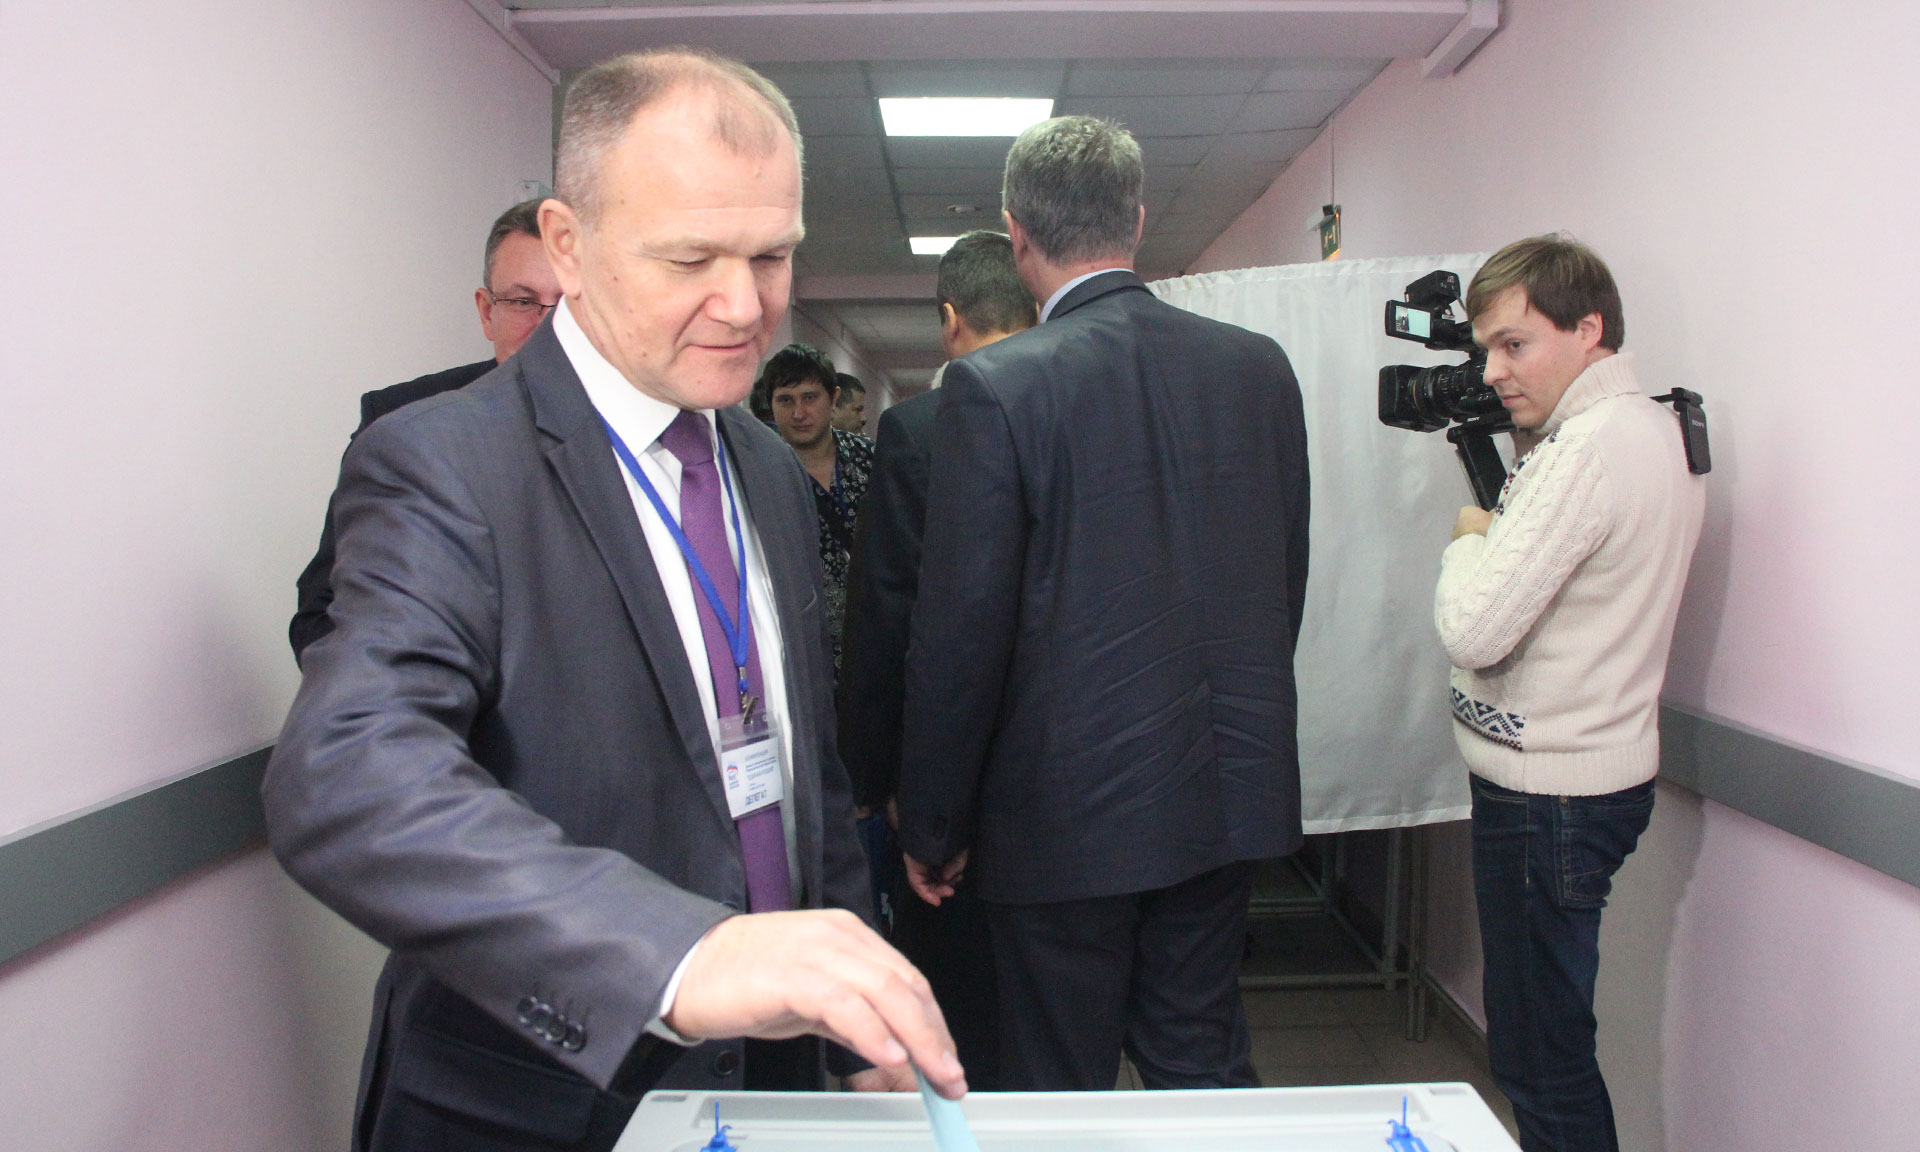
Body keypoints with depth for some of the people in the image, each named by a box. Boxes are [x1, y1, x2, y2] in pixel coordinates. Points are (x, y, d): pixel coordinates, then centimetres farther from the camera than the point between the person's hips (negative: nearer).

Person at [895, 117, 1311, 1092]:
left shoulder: (993, 388, -15)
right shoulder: (1259, 367, 2)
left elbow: (961, 632, -14)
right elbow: (1284, 583, 9)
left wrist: (932, 827, -2)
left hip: (1067, 813, -5)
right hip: (1230, 796, 6)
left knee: (1061, 1091, 13)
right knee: (1206, 1066, 22)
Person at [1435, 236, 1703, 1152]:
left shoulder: (1591, 447, -21)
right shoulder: (1658, 428, 10)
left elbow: (1474, 629, -26)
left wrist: (1469, 537, -8)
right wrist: (1502, 497, 7)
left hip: (1546, 794, -10)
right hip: (1599, 769, 10)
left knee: (1540, 1059, 1)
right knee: (1551, 1044, 21)